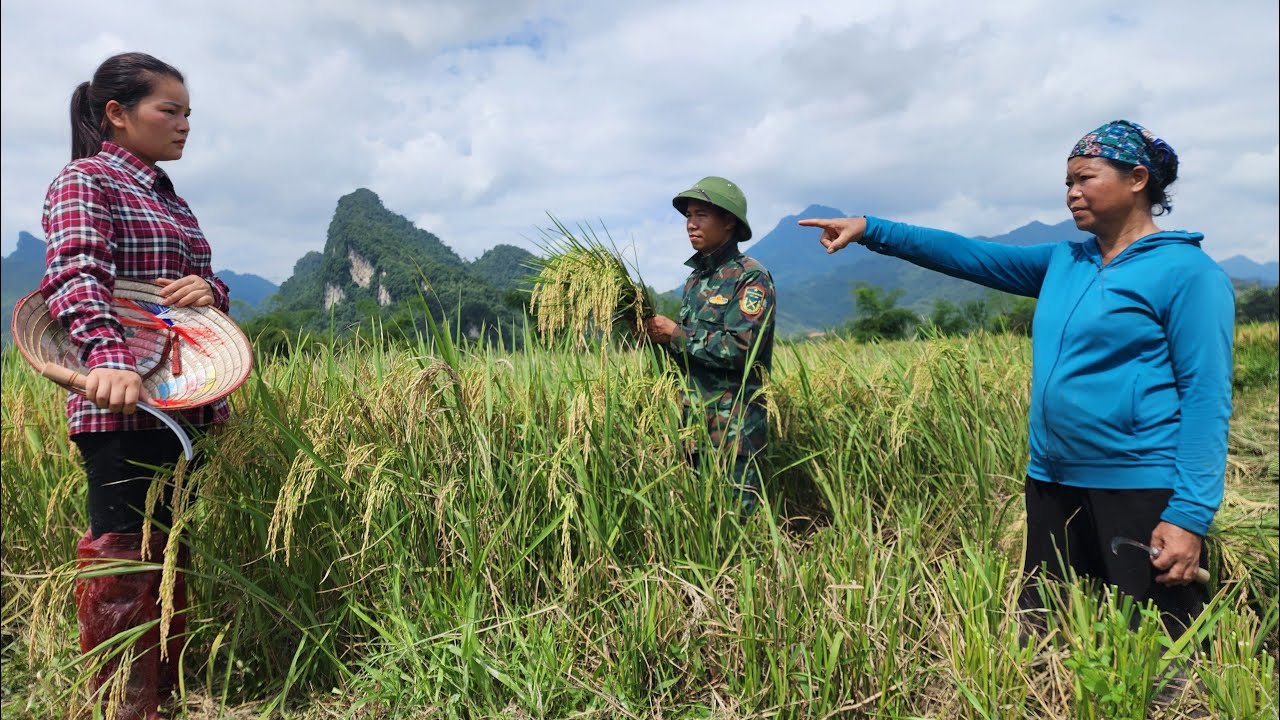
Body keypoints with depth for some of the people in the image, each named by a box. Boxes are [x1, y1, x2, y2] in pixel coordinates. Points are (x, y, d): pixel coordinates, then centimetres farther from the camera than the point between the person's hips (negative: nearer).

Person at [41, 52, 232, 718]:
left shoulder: (169, 198, 19)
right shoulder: (85, 180, -5)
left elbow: (209, 283, 20)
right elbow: (76, 274, -22)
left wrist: (207, 289, -5)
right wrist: (108, 355, -40)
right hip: (121, 406, -8)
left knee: (169, 549, 13)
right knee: (122, 554, -2)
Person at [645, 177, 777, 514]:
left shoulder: (751, 277, -10)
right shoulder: (696, 277, 13)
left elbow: (739, 348, -22)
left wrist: (674, 334, -15)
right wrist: (661, 335, -2)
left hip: (735, 428, -8)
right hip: (694, 422, 8)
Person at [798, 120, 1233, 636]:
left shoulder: (1187, 271, -8)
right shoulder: (1062, 263, 11)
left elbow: (1206, 396, -13)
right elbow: (971, 257, 9)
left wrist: (1190, 513, -19)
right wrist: (871, 230, 2)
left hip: (1143, 489, -6)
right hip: (1052, 484, 7)